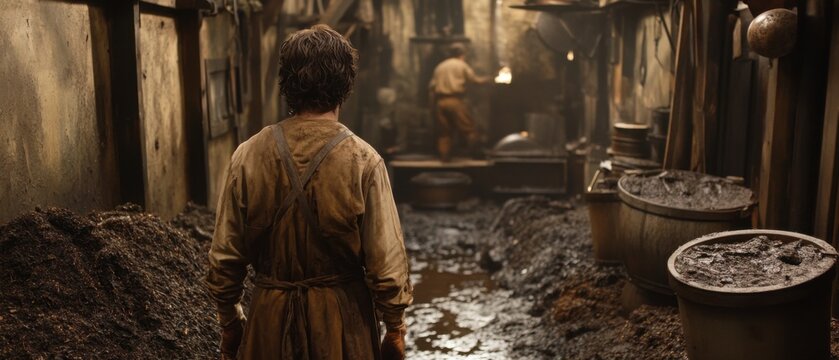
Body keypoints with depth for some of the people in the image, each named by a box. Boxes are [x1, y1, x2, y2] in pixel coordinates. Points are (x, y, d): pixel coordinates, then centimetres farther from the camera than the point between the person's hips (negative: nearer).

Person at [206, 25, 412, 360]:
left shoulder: (248, 155, -9)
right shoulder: (363, 160, -15)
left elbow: (224, 256, -3)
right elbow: (386, 263, -13)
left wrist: (229, 321, 11)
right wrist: (395, 329, 1)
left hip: (270, 318, 2)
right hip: (341, 318, -1)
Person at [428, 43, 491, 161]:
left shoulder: (439, 67, 18)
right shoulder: (462, 65, 5)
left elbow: (432, 87, 12)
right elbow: (474, 79, 1)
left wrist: (433, 103, 15)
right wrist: (485, 80, 20)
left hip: (440, 101, 5)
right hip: (455, 100, -5)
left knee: (444, 131, 8)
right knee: (468, 128, 1)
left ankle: (444, 155, 5)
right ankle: (475, 151, -1)